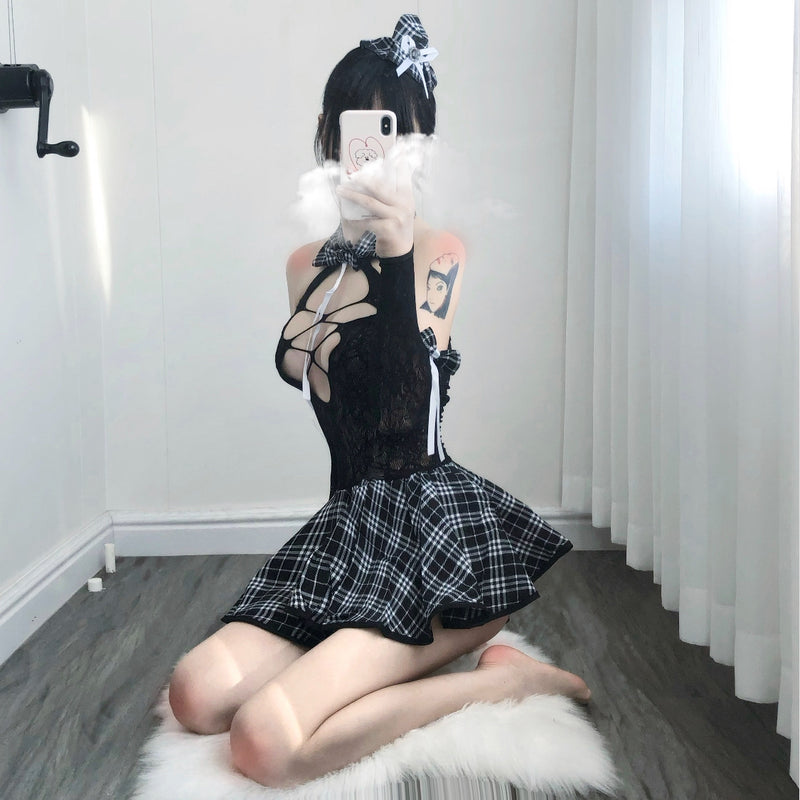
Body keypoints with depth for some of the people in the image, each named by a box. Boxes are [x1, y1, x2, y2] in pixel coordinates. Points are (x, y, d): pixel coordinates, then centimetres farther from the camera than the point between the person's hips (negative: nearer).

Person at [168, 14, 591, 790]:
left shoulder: (443, 252, -5)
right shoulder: (307, 264, 13)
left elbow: (409, 395, -16)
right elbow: (310, 375, 15)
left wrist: (397, 253, -27)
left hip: (432, 519, -7)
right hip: (347, 519, 7)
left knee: (267, 744, -21)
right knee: (198, 696, -14)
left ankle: (504, 678, -2)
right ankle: (441, 643, -1)